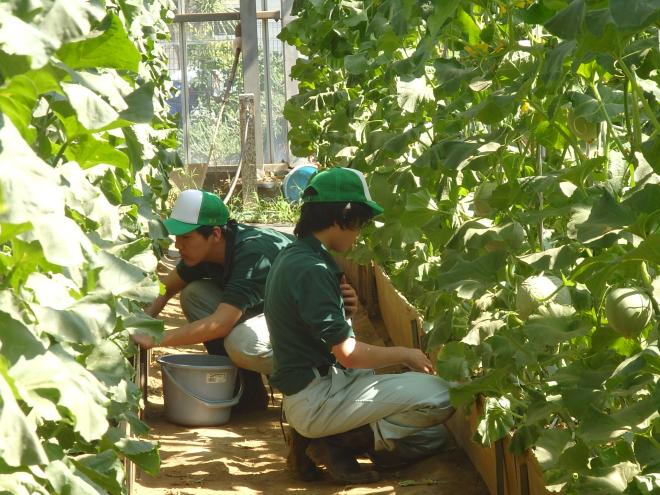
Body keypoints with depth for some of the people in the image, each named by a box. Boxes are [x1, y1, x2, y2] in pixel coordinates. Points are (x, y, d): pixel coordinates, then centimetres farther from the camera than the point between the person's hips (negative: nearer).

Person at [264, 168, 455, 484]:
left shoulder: (292, 257, 12)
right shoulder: (311, 269, -20)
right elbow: (347, 352, -20)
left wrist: (341, 304, 8)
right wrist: (405, 354, -6)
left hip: (308, 392, 10)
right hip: (315, 399, -10)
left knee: (432, 437, 12)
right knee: (438, 395, -17)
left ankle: (330, 440, 4)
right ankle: (341, 444, -10)